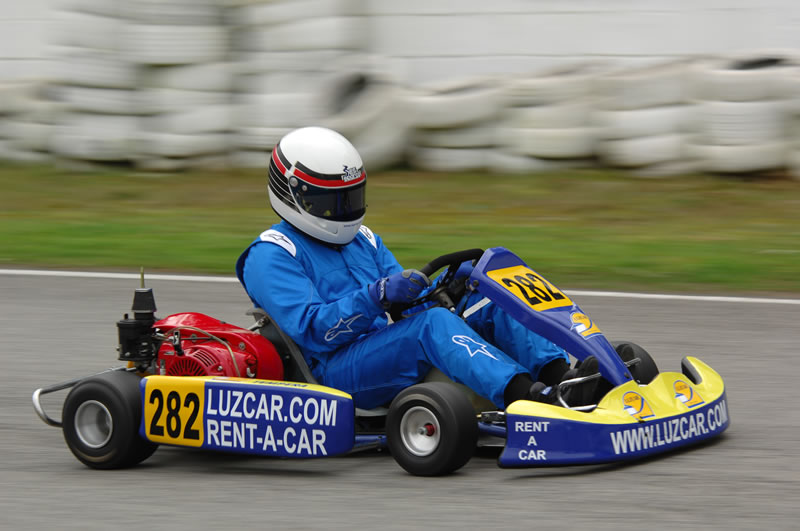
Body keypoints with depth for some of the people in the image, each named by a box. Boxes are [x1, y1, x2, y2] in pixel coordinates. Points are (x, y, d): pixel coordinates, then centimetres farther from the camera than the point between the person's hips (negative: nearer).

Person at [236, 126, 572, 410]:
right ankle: (526, 397, -53)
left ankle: (561, 375, -30)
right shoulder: (271, 256, -2)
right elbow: (313, 331, -16)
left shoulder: (362, 241, 24)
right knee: (434, 324, -33)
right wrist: (378, 295, -27)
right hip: (335, 374, -8)